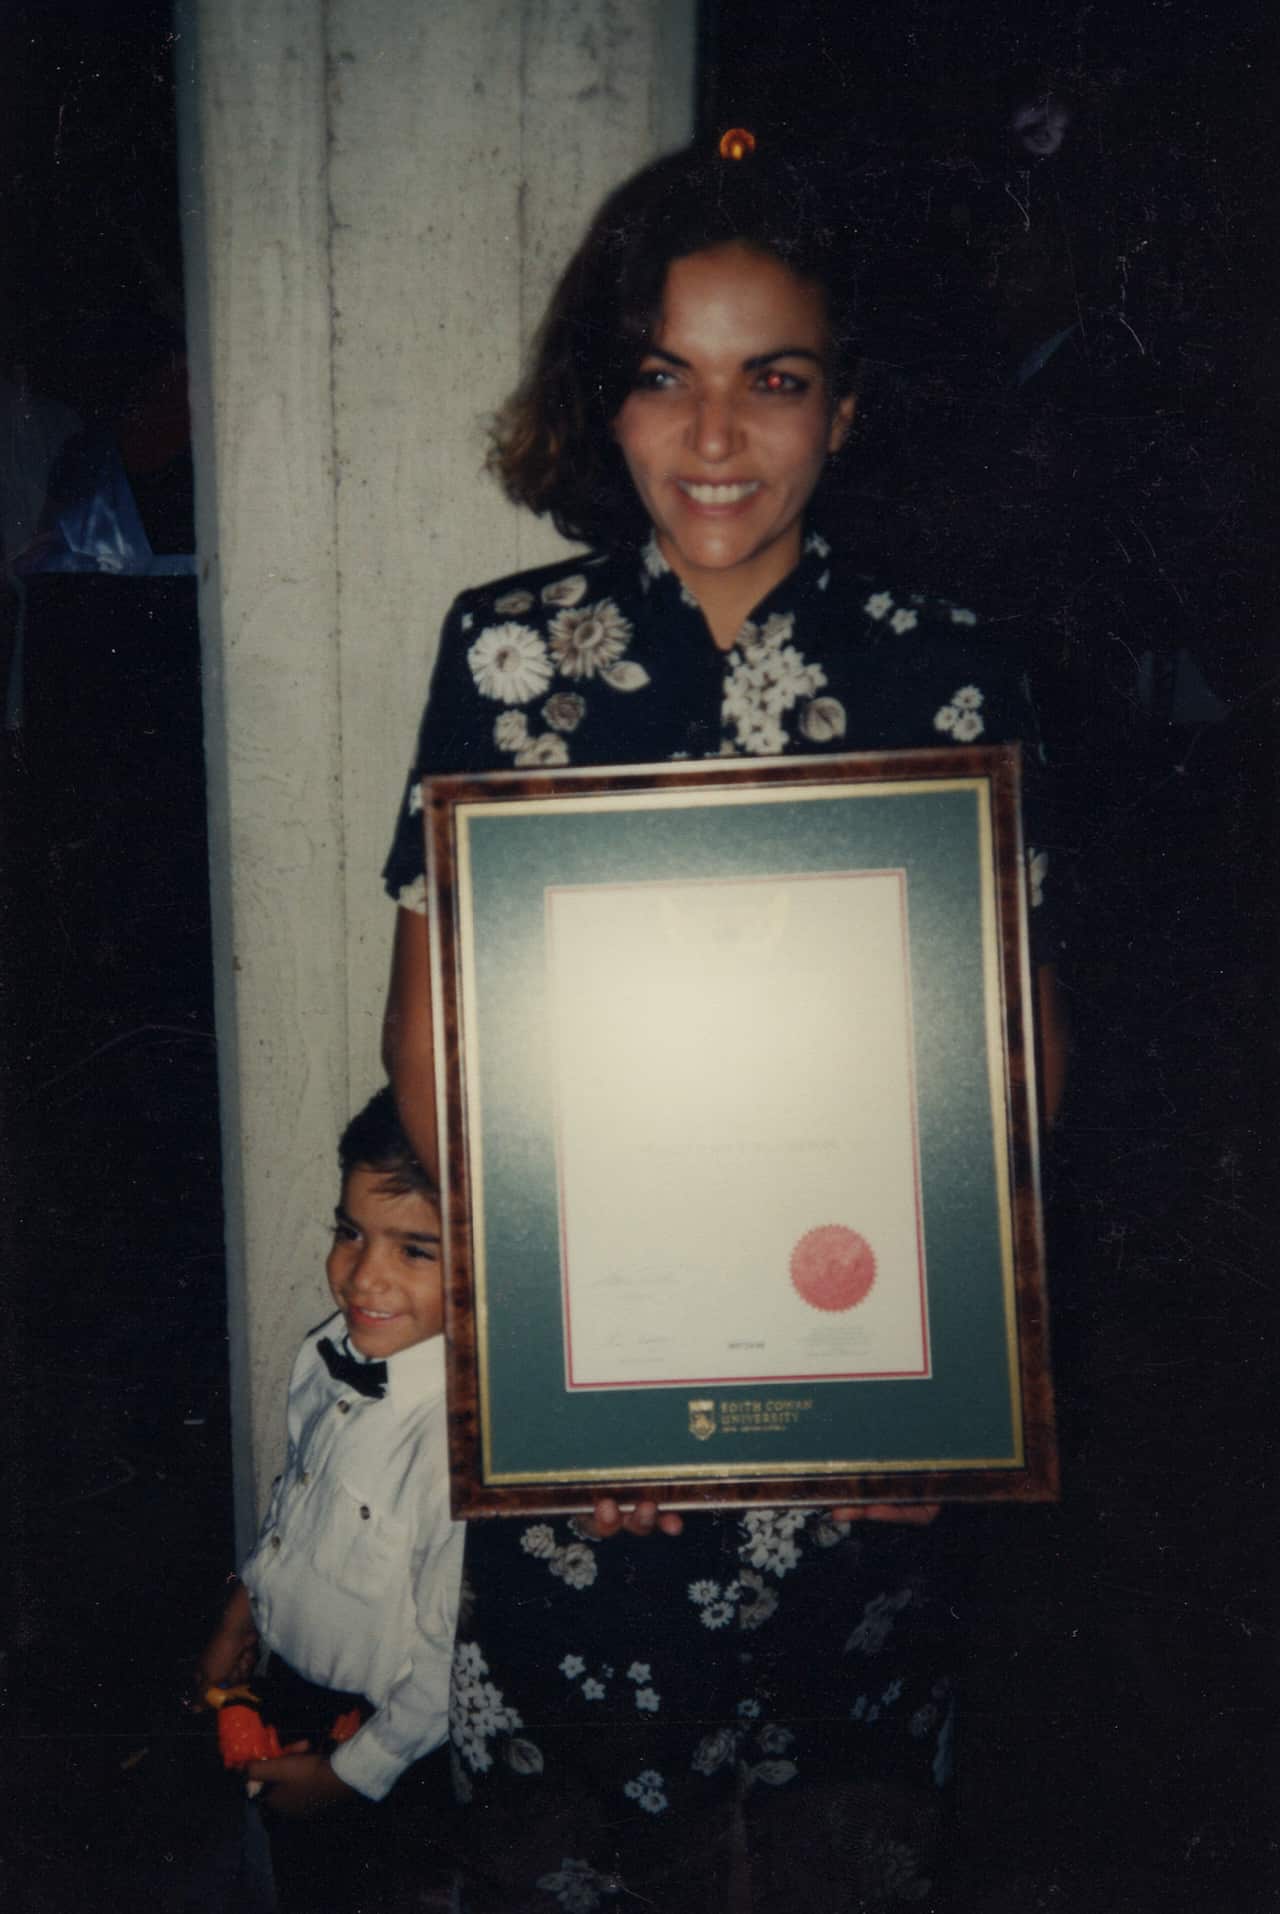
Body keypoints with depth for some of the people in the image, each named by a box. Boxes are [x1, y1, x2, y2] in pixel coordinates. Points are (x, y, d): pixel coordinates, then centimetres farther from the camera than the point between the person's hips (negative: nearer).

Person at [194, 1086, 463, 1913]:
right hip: (286, 1686, 7)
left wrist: (352, 1772, -13)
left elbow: (449, 1663, -27)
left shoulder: (461, 1435, -38)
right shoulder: (333, 1351, -14)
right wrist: (244, 1605, 15)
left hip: (377, 1738, -6)